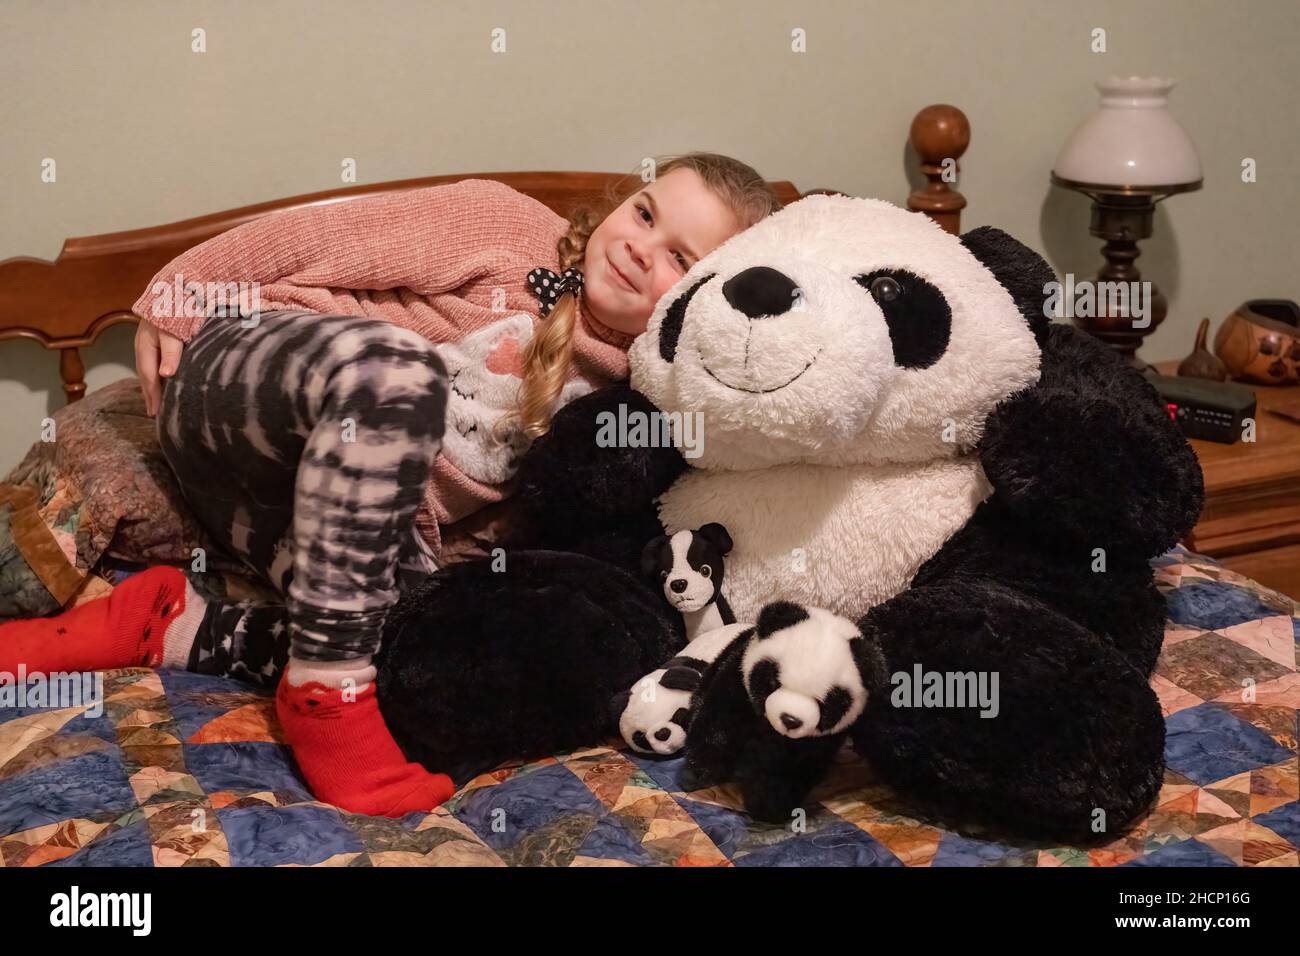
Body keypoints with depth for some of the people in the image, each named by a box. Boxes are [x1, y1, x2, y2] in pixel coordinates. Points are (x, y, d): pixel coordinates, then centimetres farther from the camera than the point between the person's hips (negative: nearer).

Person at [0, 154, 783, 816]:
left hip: (366, 512, 5)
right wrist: (175, 300, -6)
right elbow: (317, 238, -6)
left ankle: (164, 623, -11)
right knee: (395, 368, -39)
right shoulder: (507, 226, -7)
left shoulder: (614, 386, 5)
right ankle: (327, 691, -34)